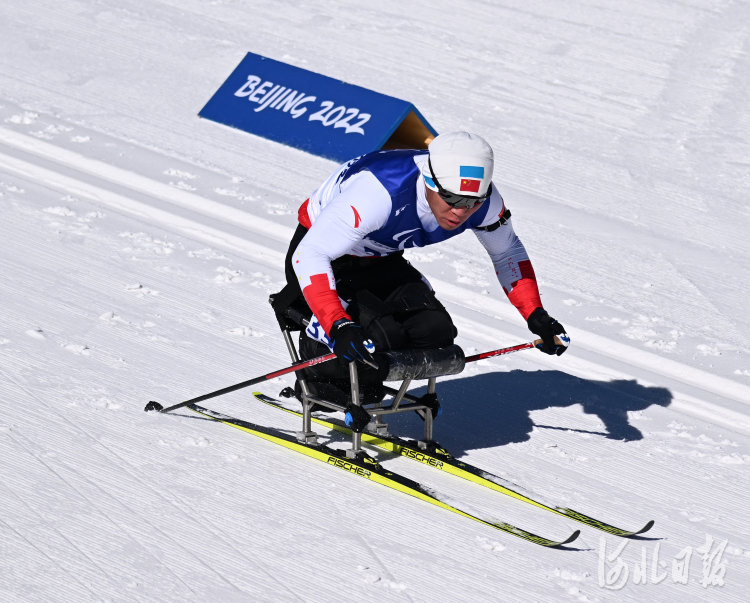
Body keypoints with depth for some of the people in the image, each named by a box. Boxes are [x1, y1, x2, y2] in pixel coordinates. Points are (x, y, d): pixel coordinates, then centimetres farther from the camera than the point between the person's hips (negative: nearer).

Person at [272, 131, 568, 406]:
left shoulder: (483, 202, -21)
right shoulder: (382, 192, -41)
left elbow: (508, 253, 2)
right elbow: (309, 256, -39)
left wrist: (535, 315, -9)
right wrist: (338, 327, -49)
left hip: (381, 261, 6)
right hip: (324, 254, -6)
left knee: (435, 331, -16)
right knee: (376, 336, -28)